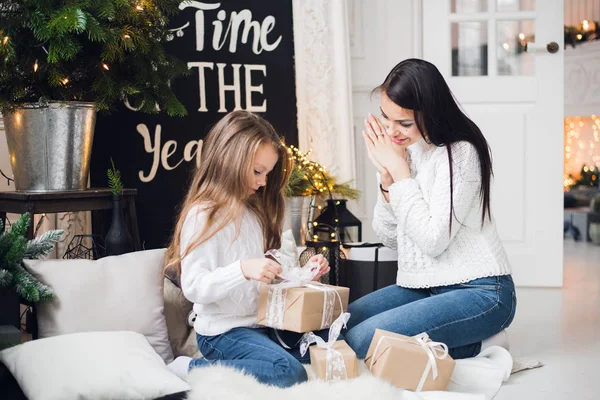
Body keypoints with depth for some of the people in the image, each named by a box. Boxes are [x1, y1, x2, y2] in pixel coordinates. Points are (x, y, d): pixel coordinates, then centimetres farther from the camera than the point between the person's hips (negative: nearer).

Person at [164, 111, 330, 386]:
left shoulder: (255, 213, 13)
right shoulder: (203, 215, -11)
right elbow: (193, 287, -19)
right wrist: (243, 269, -32)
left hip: (264, 323, 8)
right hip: (223, 331, -8)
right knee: (288, 373, -28)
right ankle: (192, 370, -11)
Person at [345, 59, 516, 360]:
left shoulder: (460, 153, -16)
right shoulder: (403, 150, 5)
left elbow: (433, 240, -22)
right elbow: (389, 238, 7)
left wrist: (399, 169, -17)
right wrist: (386, 176, -9)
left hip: (480, 292, -8)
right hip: (420, 287, 8)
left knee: (363, 339, -22)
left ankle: (476, 346, -3)